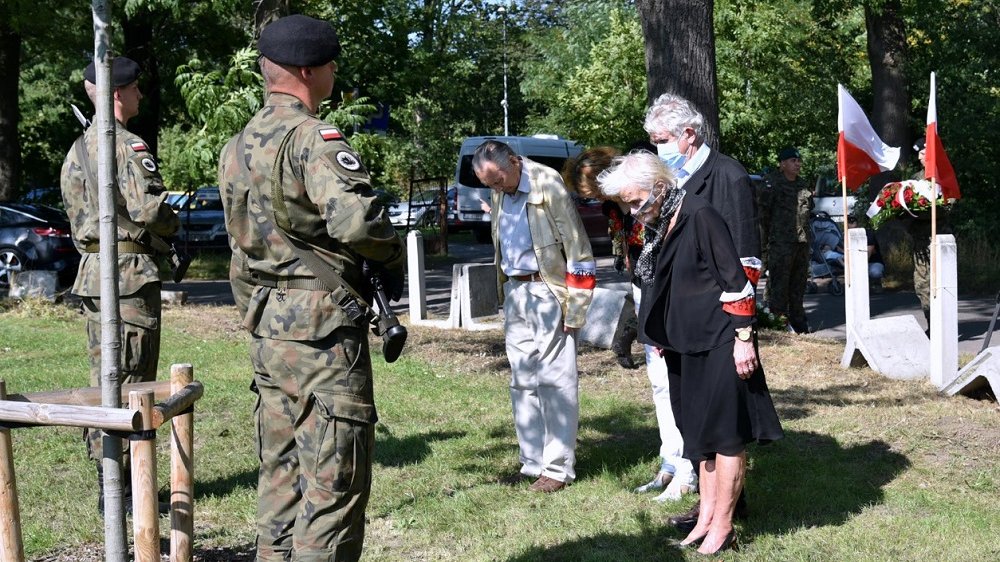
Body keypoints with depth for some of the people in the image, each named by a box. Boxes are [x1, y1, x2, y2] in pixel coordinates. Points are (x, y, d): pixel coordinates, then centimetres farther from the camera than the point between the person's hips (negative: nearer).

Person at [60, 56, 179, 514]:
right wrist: (173, 226, -1)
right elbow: (147, 209, -22)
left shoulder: (76, 151, 16)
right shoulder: (127, 145, -12)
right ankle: (120, 490, -4)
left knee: (103, 380, 13)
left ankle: (108, 480, 19)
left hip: (90, 271, 9)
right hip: (129, 273, -9)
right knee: (130, 382, -5)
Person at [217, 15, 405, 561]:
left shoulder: (236, 147, 13)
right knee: (333, 482, -3)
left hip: (265, 327, 9)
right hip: (322, 330, -9)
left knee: (281, 473, 16)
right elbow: (356, 218, -27)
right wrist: (392, 259, -9)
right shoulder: (311, 137, -15)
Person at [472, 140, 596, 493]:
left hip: (548, 291, -8)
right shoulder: (500, 194, 10)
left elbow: (578, 251, -13)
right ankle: (532, 463, 18)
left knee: (555, 381, -5)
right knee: (522, 382, 10)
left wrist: (574, 308, -14)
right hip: (515, 292, 8)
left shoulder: (548, 186, -13)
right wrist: (504, 296, 12)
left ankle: (559, 468, 0)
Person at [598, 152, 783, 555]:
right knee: (699, 431, 13)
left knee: (726, 434, -1)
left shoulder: (700, 215, -16)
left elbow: (737, 279, -17)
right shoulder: (658, 226, 8)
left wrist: (744, 338, -17)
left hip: (719, 343, -8)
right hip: (685, 345, 8)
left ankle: (722, 526, 5)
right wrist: (662, 337, 20)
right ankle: (707, 515, 20)